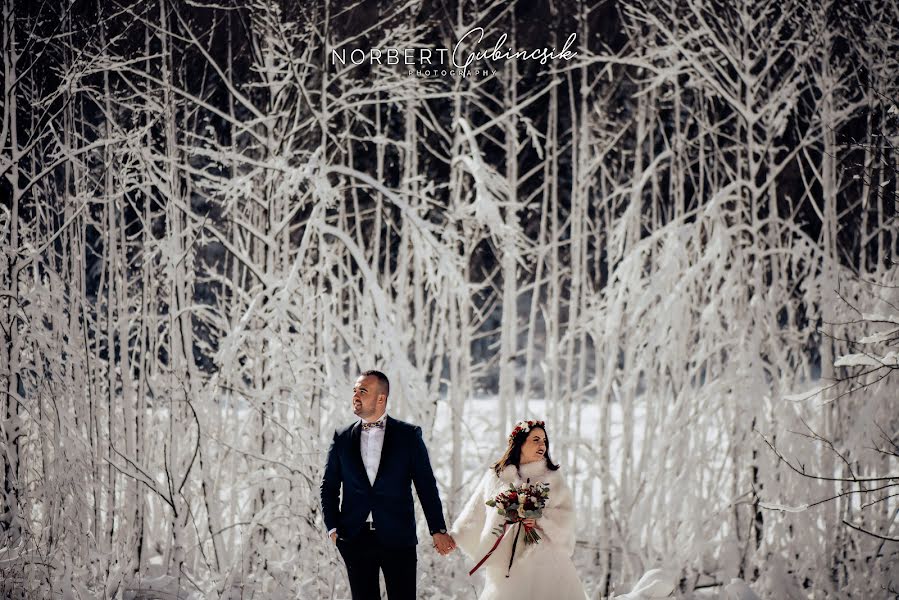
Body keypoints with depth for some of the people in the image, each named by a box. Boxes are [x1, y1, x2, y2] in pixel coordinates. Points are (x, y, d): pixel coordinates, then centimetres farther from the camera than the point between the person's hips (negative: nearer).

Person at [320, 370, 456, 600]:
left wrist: (438, 529, -2)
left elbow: (426, 485, 2)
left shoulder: (409, 435, 3)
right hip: (356, 539, 2)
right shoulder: (342, 438, 9)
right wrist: (333, 528, 3)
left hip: (397, 538, -2)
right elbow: (329, 486, 13)